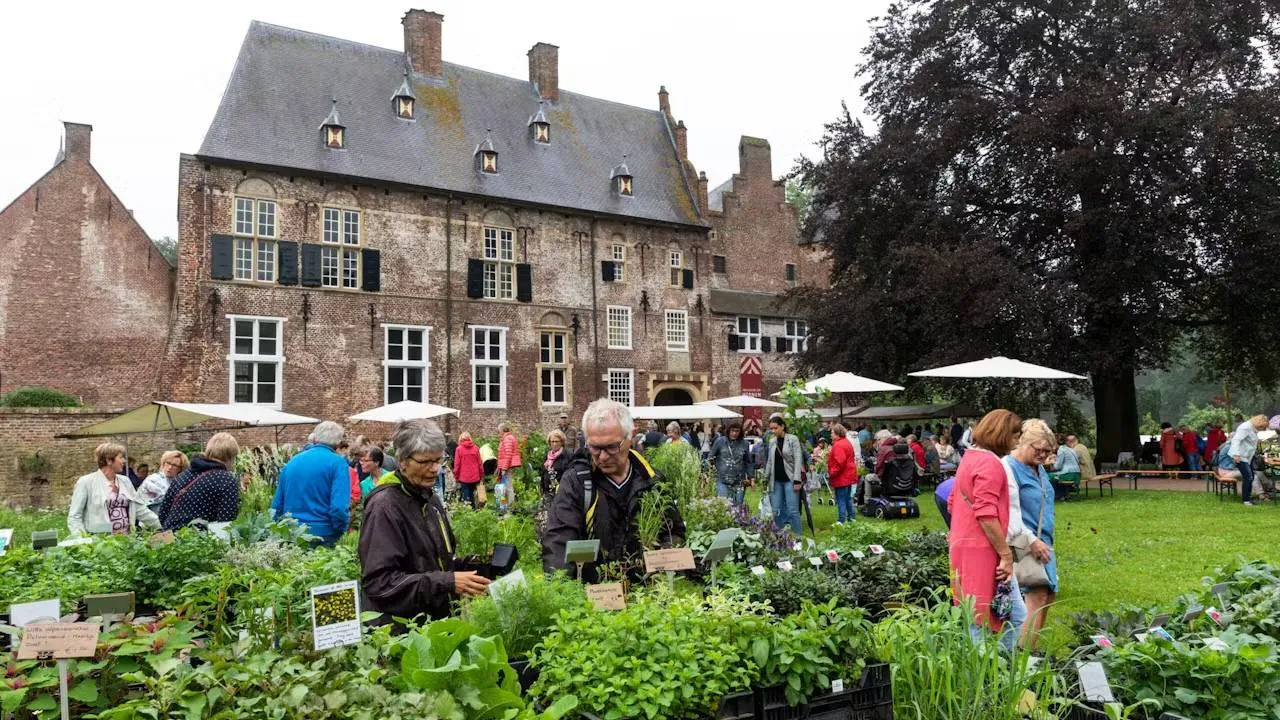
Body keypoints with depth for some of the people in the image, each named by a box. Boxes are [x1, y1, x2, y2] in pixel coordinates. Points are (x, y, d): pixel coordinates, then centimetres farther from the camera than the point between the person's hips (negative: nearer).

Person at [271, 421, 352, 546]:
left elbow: (277, 504, 13)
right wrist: (340, 531, -3)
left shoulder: (292, 461, 9)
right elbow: (339, 507, -18)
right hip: (322, 534, -5)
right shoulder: (337, 463, -8)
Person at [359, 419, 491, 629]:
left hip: (437, 619, 8)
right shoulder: (384, 507, -17)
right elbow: (379, 581, -24)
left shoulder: (431, 499, 10)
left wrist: (469, 567, 2)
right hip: (398, 627, -8)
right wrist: (448, 582, -28)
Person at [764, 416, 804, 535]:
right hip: (776, 481, 5)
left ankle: (799, 535, 3)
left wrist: (797, 480, -16)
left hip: (789, 480, -5)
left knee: (792, 510, -6)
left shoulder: (793, 439, -6)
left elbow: (798, 460, -10)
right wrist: (766, 479, 13)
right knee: (776, 511, 5)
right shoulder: (772, 441, 9)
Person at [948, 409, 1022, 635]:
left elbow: (953, 504, 22)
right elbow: (986, 514, -22)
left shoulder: (970, 457, 16)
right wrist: (1006, 554, -16)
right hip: (980, 551, -10)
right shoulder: (990, 463, -14)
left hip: (962, 544, 10)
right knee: (979, 622, -5)